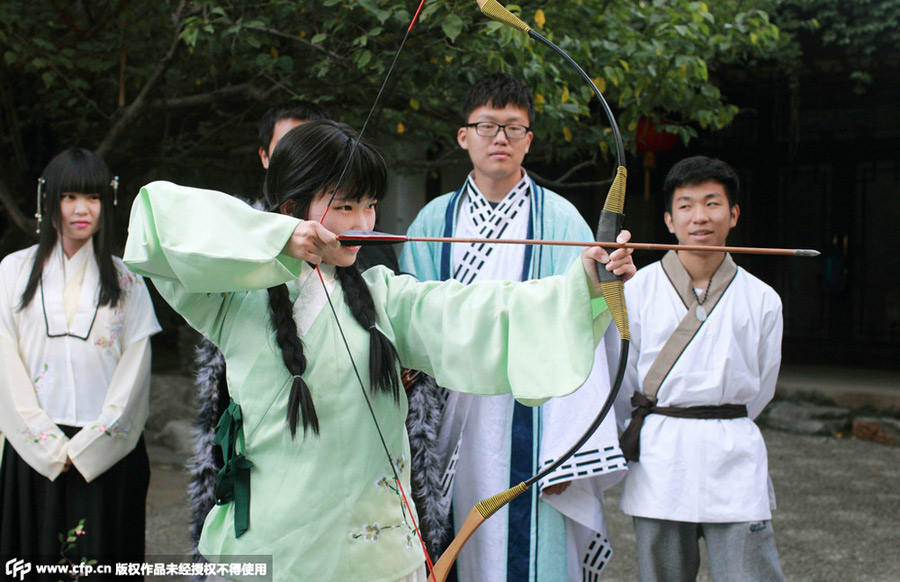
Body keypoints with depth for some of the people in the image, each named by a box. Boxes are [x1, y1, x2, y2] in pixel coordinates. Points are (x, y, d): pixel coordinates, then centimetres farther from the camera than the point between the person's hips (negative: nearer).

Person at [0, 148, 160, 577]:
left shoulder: (126, 281, 6)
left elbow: (133, 373, 0)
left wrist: (84, 448, -8)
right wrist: (50, 446, -7)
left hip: (107, 455, 0)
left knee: (101, 556, 2)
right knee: (37, 556, 4)